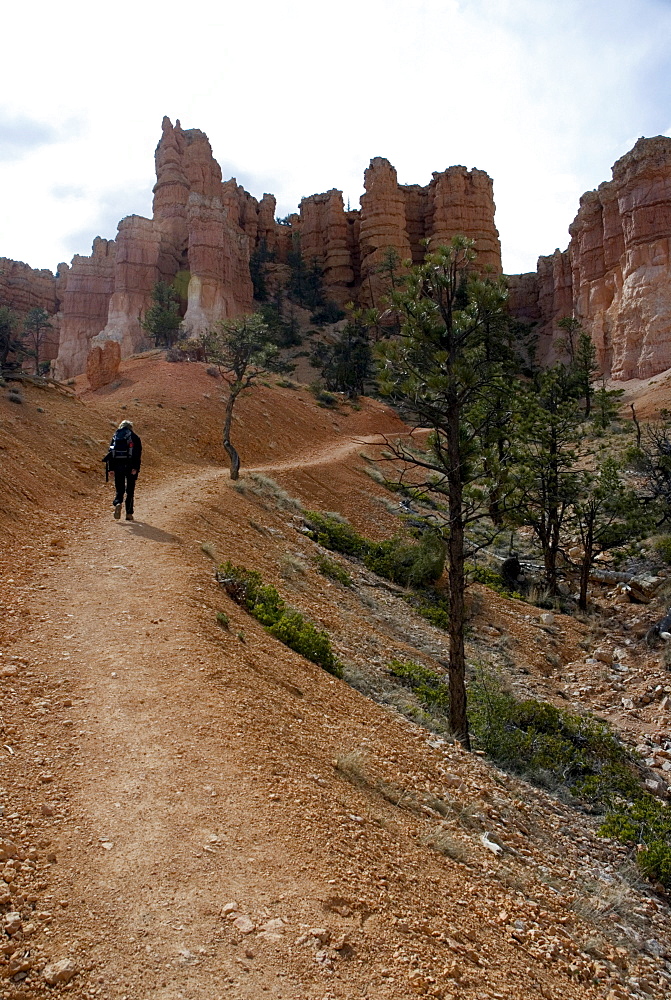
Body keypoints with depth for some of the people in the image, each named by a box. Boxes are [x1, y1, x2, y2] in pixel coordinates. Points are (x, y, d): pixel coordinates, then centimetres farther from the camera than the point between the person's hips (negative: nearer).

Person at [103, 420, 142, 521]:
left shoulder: (115, 437, 12)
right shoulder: (134, 437, 2)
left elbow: (110, 452, 10)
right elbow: (138, 453, -9)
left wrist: (111, 466, 12)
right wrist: (135, 468, -13)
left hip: (118, 465, 2)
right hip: (130, 466, -2)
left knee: (119, 489, 8)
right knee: (130, 491, 6)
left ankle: (118, 503, -23)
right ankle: (129, 514, 7)